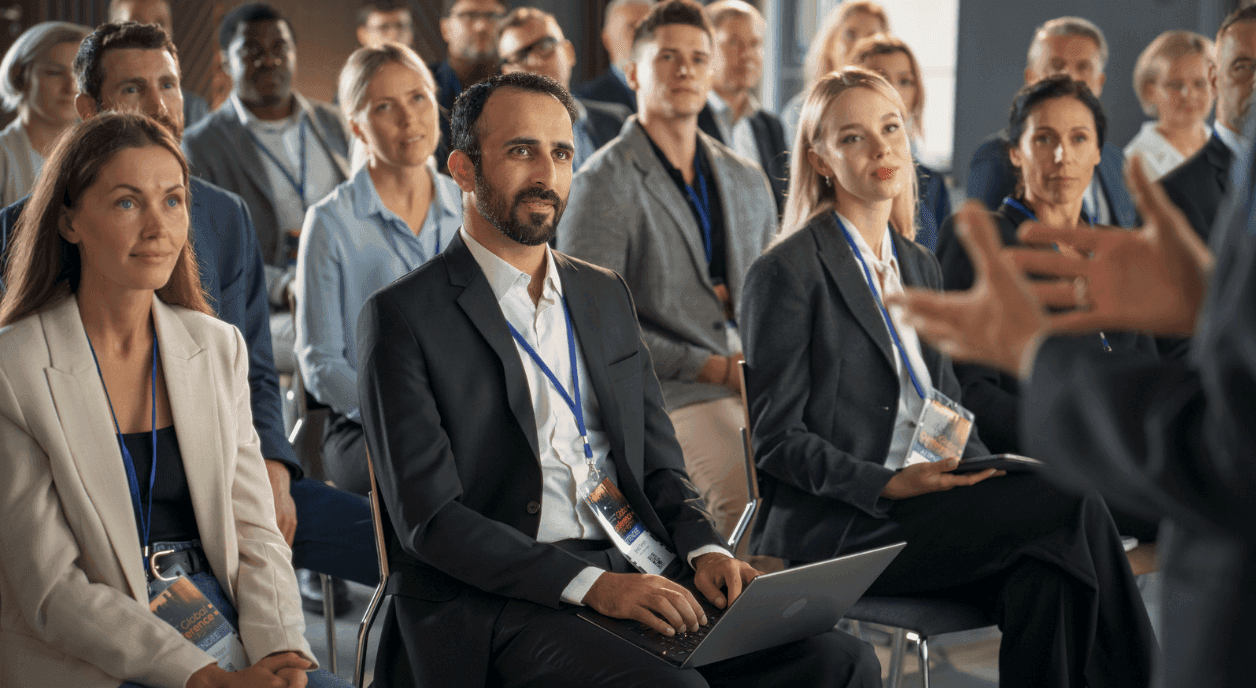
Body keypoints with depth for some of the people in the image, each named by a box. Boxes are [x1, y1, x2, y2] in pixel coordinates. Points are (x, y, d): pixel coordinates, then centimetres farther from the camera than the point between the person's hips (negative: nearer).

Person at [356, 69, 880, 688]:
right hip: (495, 602, -6)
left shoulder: (605, 295, 18)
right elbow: (429, 519, -10)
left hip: (640, 576, 6)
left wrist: (704, 549, -3)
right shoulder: (402, 318, -3)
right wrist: (592, 585, -20)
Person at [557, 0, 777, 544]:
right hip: (671, 394, -6)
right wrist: (711, 368, -12)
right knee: (747, 487, -33)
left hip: (760, 382, 6)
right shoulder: (604, 184, -1)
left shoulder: (748, 182, 20)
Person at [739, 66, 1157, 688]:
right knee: (1072, 501, -23)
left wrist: (990, 474, -1)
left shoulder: (919, 266, 19)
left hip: (920, 511, 6)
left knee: (1044, 581, -27)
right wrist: (888, 484, -20)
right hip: (828, 530, -6)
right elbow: (775, 437, -7)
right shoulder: (786, 273, -4)